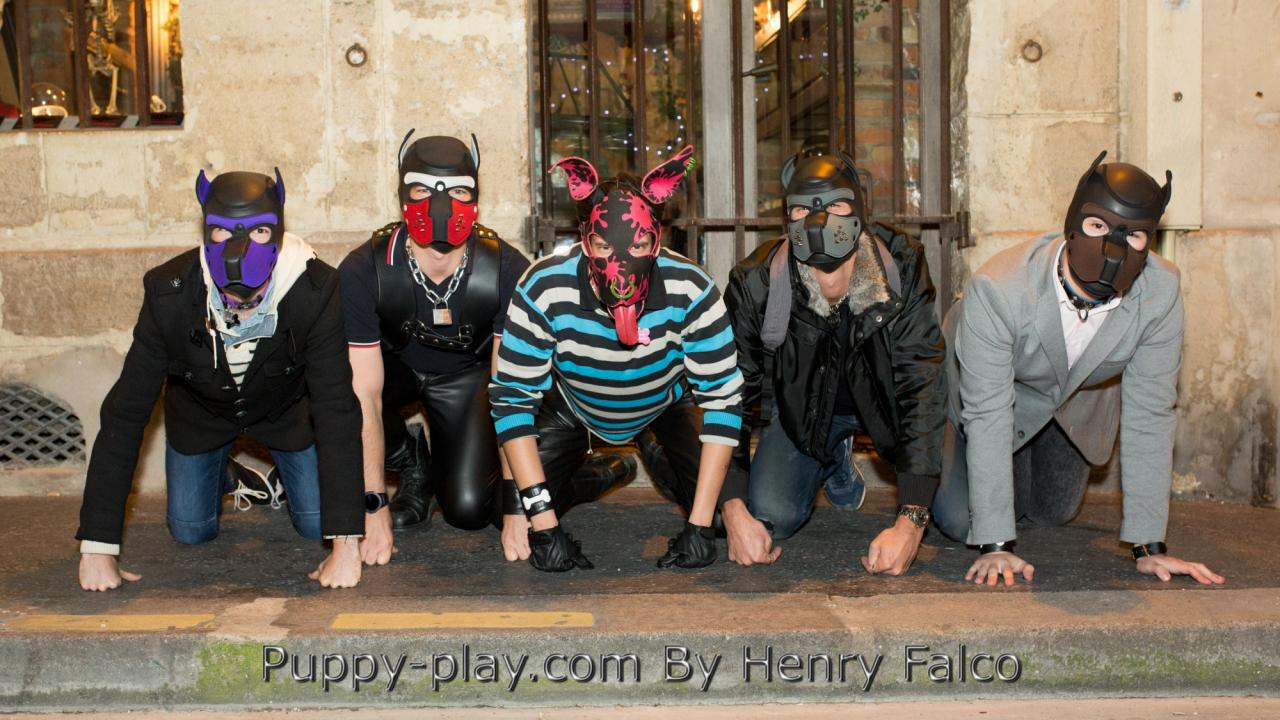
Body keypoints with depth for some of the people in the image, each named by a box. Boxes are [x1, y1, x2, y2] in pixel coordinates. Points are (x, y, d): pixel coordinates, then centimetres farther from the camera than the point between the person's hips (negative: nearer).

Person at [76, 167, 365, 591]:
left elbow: (336, 409, -35)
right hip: (200, 411, 1)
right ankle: (221, 473, 33)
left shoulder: (314, 291, -36)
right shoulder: (169, 296, -32)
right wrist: (97, 547, -31)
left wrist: (346, 545, -40)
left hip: (285, 409, 0)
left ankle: (283, 466, 29)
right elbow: (125, 413, -28)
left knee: (316, 524, -4)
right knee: (190, 531, 0)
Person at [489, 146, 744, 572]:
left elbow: (723, 398, -27)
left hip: (666, 403, 0)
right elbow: (511, 397, -27)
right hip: (573, 406, 0)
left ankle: (666, 474, 20)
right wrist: (543, 523, -32)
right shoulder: (544, 290, -36)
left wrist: (699, 525, -29)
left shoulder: (690, 291, -36)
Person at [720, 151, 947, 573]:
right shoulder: (754, 284, -25)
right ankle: (835, 461, 17)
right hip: (801, 407, 1)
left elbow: (922, 390, -30)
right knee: (768, 519, -18)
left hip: (883, 400, -1)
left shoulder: (903, 269, -28)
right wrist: (733, 510, -28)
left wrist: (910, 521, -38)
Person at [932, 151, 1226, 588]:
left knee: (1054, 515, 14)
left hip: (1079, 401, 3)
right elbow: (987, 416, -37)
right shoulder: (996, 289, -40)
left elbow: (1149, 417, -24)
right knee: (960, 523, -6)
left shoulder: (1161, 294, -31)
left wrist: (1149, 545, -23)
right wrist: (996, 546, -39)